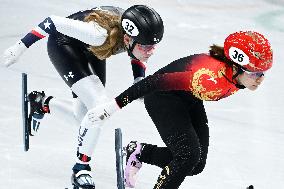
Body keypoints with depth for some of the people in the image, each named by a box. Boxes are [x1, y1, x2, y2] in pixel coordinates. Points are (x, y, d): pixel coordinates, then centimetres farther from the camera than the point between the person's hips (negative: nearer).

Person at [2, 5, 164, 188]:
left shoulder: (138, 37, -25)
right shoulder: (100, 34, -43)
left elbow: (137, 56, 1)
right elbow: (54, 22, -34)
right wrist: (21, 46, -27)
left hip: (90, 50, 7)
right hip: (64, 45, -7)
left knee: (83, 118, 9)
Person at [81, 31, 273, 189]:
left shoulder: (238, 74, -20)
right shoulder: (210, 77, -41)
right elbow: (157, 81, -37)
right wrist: (113, 106, -34)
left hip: (189, 99, 8)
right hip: (162, 96, -8)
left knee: (197, 165, 4)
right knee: (189, 155, -22)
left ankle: (140, 152, 23)